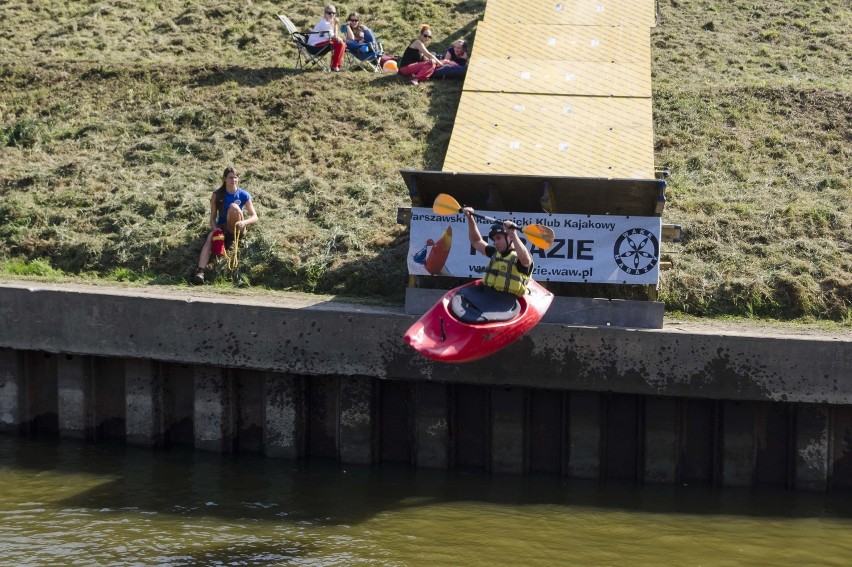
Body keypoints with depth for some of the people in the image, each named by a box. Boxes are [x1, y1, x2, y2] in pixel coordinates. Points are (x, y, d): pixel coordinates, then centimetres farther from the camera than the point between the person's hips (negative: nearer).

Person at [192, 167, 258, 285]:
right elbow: (213, 217, -5)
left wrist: (244, 222, -32)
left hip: (236, 228, -1)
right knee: (210, 238, -33)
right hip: (221, 227, 1)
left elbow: (255, 217, -10)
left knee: (234, 207, -28)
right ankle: (200, 271, -49)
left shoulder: (244, 195, -7)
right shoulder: (217, 195, -4)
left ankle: (232, 238, -17)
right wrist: (215, 228, -27)